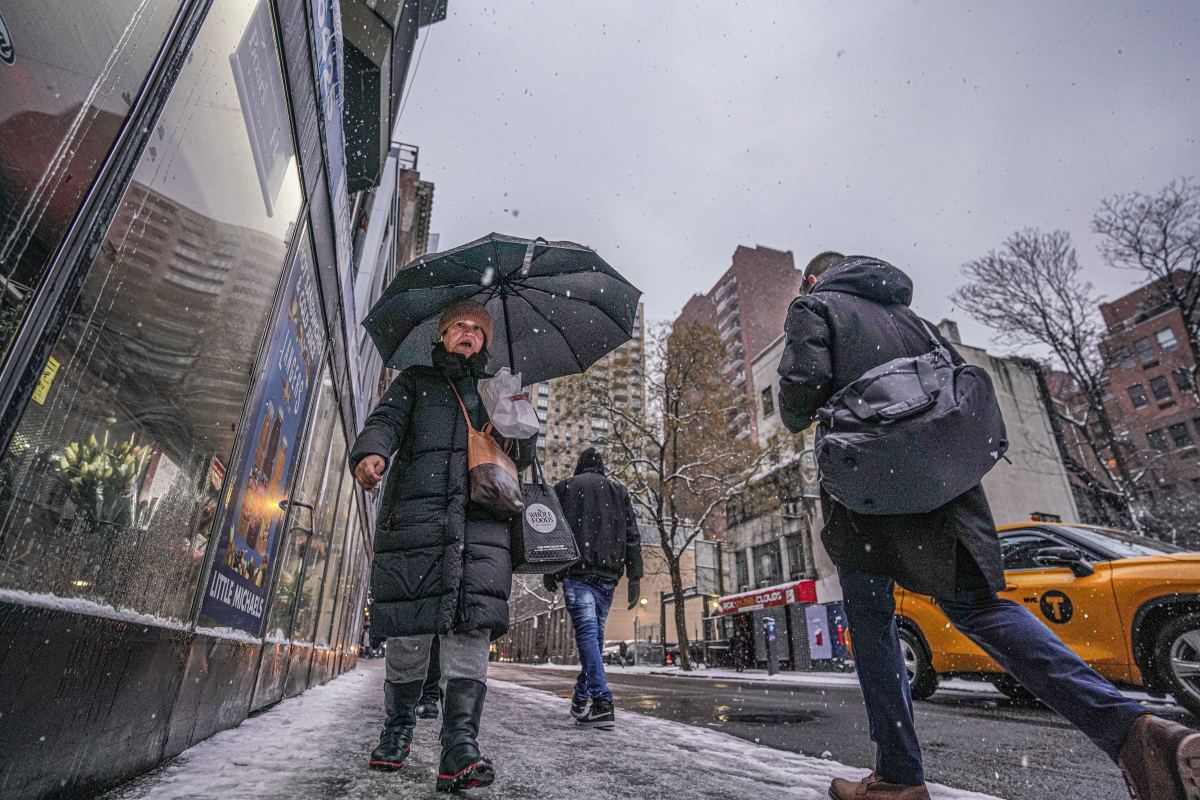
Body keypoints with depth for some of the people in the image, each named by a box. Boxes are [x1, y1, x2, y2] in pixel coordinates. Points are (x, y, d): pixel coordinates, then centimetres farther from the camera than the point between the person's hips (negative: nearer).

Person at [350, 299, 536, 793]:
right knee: (409, 627, -1)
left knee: (471, 626, -11)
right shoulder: (415, 382, 23)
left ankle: (460, 745, -9)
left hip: (480, 520, 1)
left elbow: (521, 458, 20)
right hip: (415, 512, -1)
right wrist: (371, 452, -18)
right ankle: (398, 726, 21)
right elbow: (386, 421, 5)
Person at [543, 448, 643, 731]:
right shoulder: (619, 491, 18)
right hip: (608, 573, 3)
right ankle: (580, 699, 19)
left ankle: (602, 703, -18)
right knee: (595, 633, 12)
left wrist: (548, 570, 8)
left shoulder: (564, 487, 12)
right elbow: (632, 536, 10)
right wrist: (634, 577, 8)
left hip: (576, 571, -3)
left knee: (587, 632, -9)